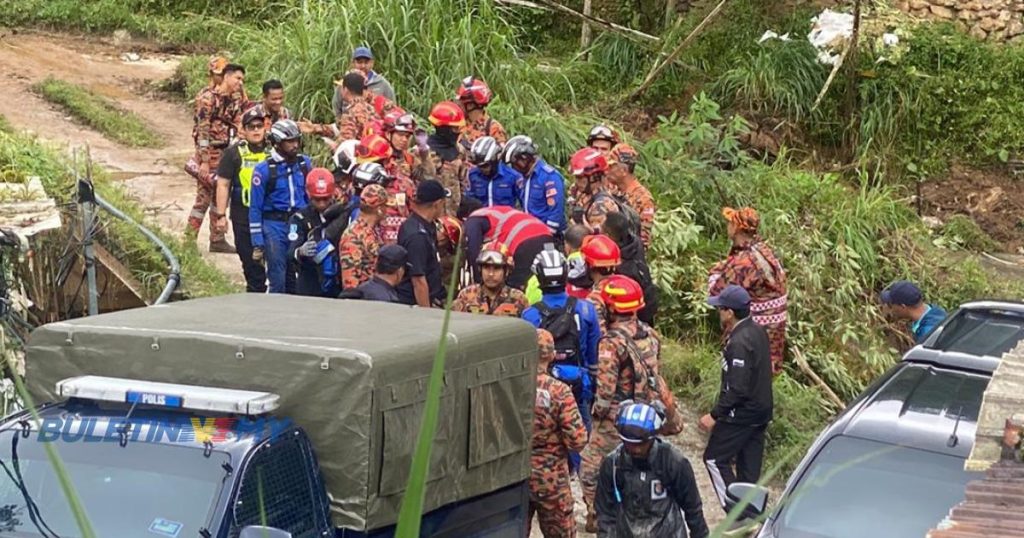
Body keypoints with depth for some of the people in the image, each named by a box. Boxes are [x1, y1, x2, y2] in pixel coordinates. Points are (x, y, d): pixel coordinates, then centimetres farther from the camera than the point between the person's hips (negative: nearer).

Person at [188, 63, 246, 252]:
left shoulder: (235, 101, 9)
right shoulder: (209, 98, -15)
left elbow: (237, 128, 9)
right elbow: (203, 131, -18)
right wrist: (204, 161, -20)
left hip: (226, 154, 8)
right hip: (209, 153, -8)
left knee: (220, 197, 13)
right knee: (204, 197, -6)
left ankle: (217, 240, 22)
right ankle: (189, 240, 0)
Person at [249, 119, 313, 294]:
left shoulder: (305, 164, 6)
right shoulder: (264, 169, -6)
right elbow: (255, 208, -3)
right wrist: (257, 244, -6)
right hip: (275, 226, -3)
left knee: (296, 279, 6)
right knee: (278, 281, -4)